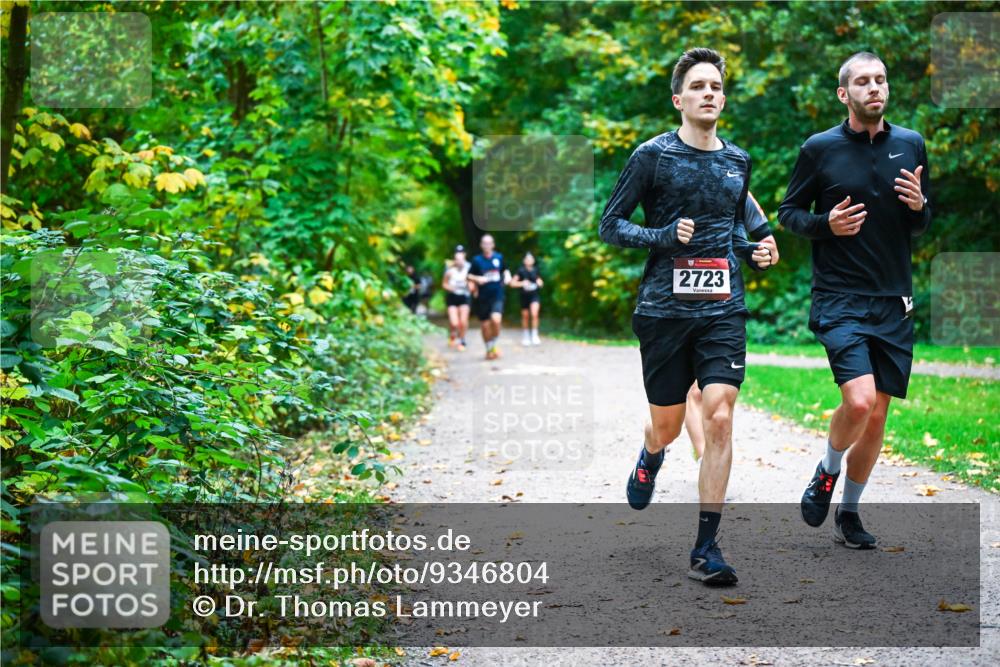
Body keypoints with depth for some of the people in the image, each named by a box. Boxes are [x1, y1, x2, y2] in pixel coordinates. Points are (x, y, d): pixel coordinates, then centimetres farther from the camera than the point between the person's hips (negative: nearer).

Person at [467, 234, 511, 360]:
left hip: (497, 296, 0)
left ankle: (493, 344, 1)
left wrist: (507, 276, 1)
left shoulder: (499, 257, 5)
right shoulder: (477, 260, -1)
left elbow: (505, 270, 21)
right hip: (482, 298, 0)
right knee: (486, 325, 4)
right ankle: (489, 350, 24)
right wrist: (477, 279, -16)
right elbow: (469, 276, 3)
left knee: (496, 319, -22)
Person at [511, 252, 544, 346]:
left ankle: (534, 335, -12)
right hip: (524, 296, -1)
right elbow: (512, 283, -5)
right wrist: (522, 283, -18)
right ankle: (525, 337, 24)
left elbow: (539, 280, 22)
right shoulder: (521, 271, -5)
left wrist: (540, 282, 0)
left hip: (534, 296, 1)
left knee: (534, 314, -19)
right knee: (525, 317, 8)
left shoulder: (535, 270, 4)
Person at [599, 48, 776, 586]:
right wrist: (664, 235, -16)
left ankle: (706, 549, -7)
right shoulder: (653, 155, -1)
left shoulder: (738, 161, 13)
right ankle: (648, 461, 47)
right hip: (664, 309, -2)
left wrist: (754, 251, 8)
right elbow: (610, 225, -1)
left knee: (719, 418, -12)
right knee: (667, 427, 7)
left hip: (723, 310, 2)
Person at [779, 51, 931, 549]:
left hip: (894, 303, 4)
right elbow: (788, 211, 4)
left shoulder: (910, 145, 8)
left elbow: (920, 227, 15)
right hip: (840, 299, -4)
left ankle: (848, 513, 25)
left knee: (876, 415, 7)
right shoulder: (820, 148, -2)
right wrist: (826, 224, -16)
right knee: (858, 401, -21)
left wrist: (919, 205, -8)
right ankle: (827, 472, 9)